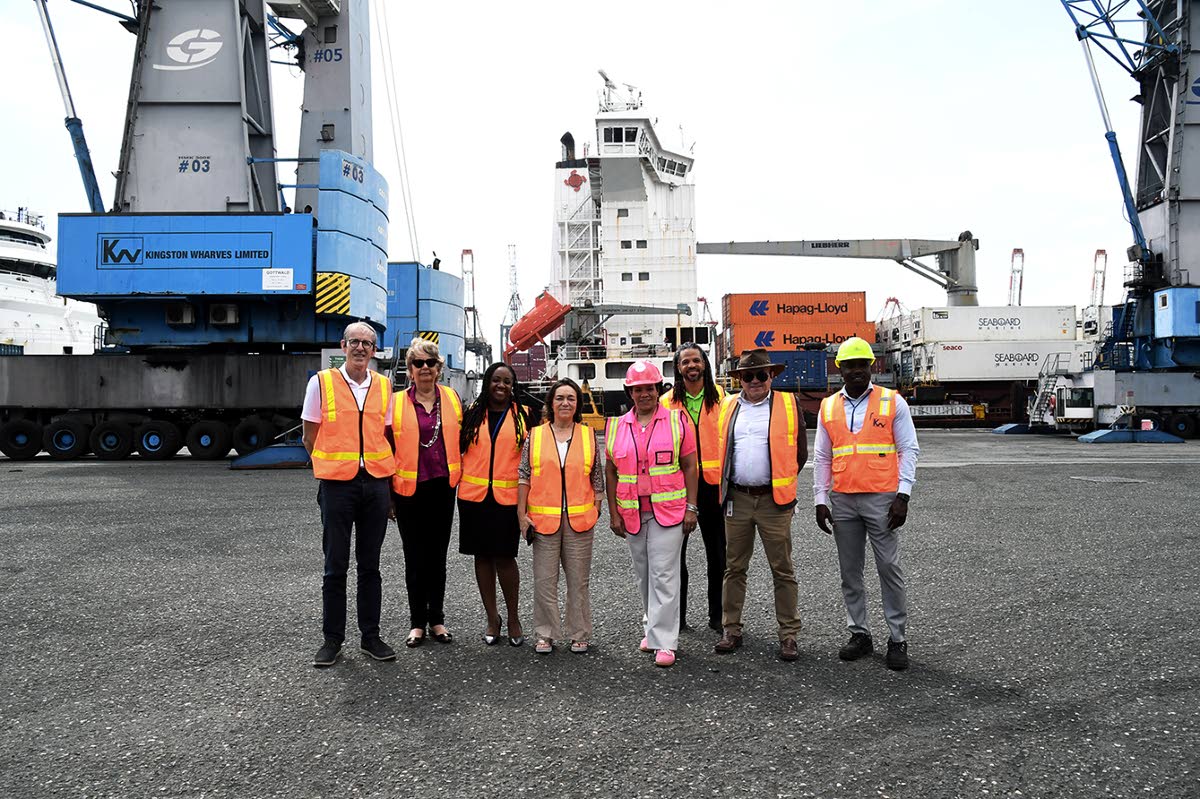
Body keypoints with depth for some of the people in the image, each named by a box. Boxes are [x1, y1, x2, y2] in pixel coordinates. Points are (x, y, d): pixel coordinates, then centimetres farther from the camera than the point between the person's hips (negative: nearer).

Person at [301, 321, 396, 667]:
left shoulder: (383, 386, 7)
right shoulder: (322, 382, -1)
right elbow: (310, 438, 4)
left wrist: (385, 471, 6)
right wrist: (331, 466, 4)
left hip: (376, 483, 3)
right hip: (337, 485, -2)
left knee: (370, 565, 11)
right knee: (335, 566, 5)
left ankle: (371, 635, 21)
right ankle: (332, 639, 18)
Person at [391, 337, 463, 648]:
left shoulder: (452, 398, 5)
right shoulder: (397, 402, -1)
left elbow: (463, 438, 15)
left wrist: (460, 475, 10)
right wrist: (387, 492, -1)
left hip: (442, 488, 2)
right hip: (409, 490, -2)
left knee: (438, 555, 10)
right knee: (414, 557, 5)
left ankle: (437, 619, 21)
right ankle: (418, 622, 17)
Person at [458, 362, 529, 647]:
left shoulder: (523, 415, 3)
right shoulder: (472, 413, 6)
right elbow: (459, 447, 12)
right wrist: (457, 479, 4)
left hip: (508, 497, -2)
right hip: (474, 495, 2)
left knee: (505, 557, -1)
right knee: (483, 556, 9)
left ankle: (513, 617, 16)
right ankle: (491, 617, 21)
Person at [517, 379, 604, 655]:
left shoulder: (589, 435, 7)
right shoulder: (535, 436, 5)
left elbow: (597, 477, 9)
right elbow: (524, 477, 4)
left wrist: (596, 510, 4)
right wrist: (521, 513, -1)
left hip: (580, 520, 0)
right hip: (543, 519, 0)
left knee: (579, 580, 7)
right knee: (544, 580, 5)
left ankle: (580, 634, 20)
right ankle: (546, 634, 18)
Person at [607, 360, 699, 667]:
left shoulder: (677, 421, 1)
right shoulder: (616, 427, 8)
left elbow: (689, 466, 1)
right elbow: (611, 472, 10)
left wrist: (691, 508, -4)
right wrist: (614, 514, 5)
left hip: (669, 510, -3)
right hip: (632, 513, 4)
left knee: (664, 574, -6)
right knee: (644, 575, 13)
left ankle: (664, 642, -1)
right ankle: (654, 628, 29)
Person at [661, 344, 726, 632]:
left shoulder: (721, 399, 3)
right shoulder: (667, 402, 2)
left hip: (712, 482, 0)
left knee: (717, 553, 9)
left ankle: (717, 615, 22)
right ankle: (676, 615, 21)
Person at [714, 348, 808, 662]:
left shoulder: (789, 404, 3)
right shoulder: (727, 407, 10)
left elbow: (800, 452, 6)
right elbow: (718, 450, 17)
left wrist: (782, 485, 4)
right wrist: (725, 488, 9)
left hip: (773, 500, -2)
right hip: (736, 499, 3)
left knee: (783, 570, 3)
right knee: (734, 568, 9)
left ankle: (788, 635, 13)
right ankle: (731, 630, 20)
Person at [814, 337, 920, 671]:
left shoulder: (893, 402, 0)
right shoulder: (828, 407, 8)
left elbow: (908, 450, -1)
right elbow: (821, 458, 11)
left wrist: (903, 496, -9)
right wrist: (820, 500, 6)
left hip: (882, 499, -3)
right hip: (843, 501, 4)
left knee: (889, 568, 0)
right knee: (849, 571, 10)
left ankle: (897, 639, 11)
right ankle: (860, 634, 22)